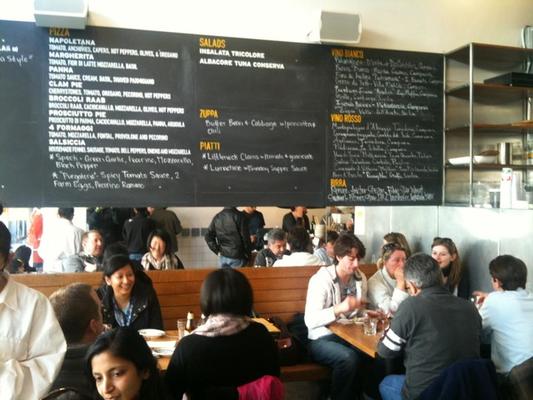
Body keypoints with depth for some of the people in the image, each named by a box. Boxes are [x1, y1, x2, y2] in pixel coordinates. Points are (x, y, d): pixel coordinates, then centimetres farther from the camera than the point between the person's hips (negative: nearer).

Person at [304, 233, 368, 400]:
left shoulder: (361, 278, 6)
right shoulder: (321, 279, -14)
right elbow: (310, 320, -22)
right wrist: (340, 308, -35)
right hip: (323, 338, -5)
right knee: (349, 357, -32)